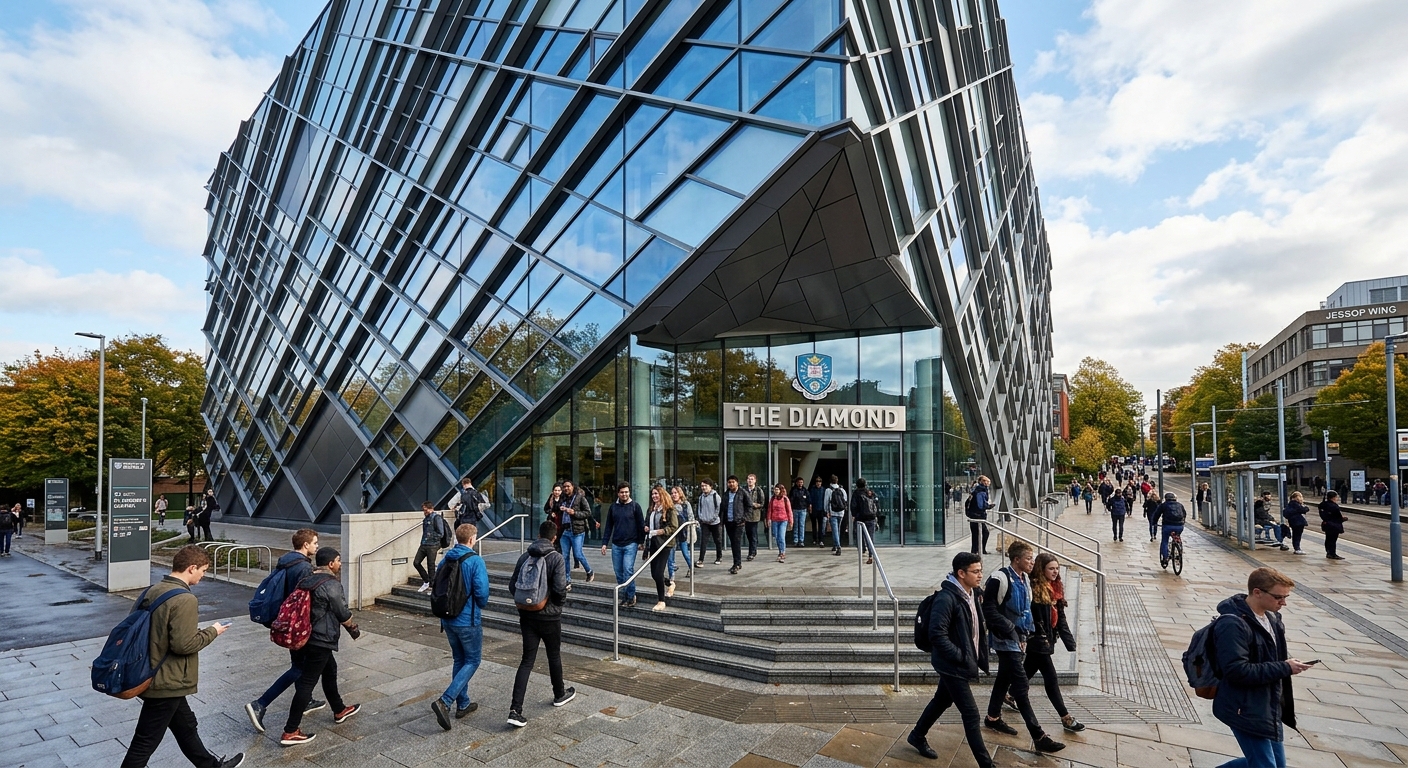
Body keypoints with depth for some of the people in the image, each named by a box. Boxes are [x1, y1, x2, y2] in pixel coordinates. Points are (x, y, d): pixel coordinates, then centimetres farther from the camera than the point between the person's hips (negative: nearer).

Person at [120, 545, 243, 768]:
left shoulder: (153, 590, 2)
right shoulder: (185, 599, -25)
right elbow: (183, 644, -26)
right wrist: (212, 631, -11)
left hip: (150, 675, 10)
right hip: (168, 682, -10)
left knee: (185, 726, 23)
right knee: (145, 742, 5)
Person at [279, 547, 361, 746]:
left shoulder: (306, 581, 6)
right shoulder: (331, 584, -18)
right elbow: (343, 613, -12)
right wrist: (354, 629, 5)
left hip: (308, 636, 9)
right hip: (321, 640, -9)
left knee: (330, 671, 23)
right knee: (307, 682, -4)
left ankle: (339, 710, 37)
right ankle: (290, 732, -1)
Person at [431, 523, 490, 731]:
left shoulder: (446, 559, 3)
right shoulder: (475, 561, -17)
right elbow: (482, 591, -22)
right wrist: (482, 605, 0)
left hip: (448, 619, 7)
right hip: (468, 620, -7)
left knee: (459, 660, 19)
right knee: (472, 661, 6)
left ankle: (462, 704, 27)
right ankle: (445, 701, -9)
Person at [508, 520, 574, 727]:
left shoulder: (524, 557, 0)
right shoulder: (556, 558, -14)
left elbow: (513, 584, 4)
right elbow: (560, 588, -22)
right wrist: (561, 602, -1)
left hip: (527, 616, 4)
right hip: (549, 616, -3)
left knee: (527, 660, 6)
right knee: (554, 656, 17)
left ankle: (515, 710, -3)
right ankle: (560, 695, 36)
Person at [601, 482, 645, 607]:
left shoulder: (635, 506, -3)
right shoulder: (613, 507, 7)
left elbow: (641, 525, 0)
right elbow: (608, 526, 10)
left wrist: (641, 542, -2)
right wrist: (604, 543, 6)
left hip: (630, 544, -4)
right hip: (616, 545, 4)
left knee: (628, 570, -10)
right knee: (618, 572, 8)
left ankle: (631, 597, 2)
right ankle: (625, 594, 21)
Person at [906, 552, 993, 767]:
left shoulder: (973, 595, 3)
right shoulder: (946, 598, -25)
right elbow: (937, 635, -26)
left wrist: (978, 656, 9)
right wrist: (962, 657, -22)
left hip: (964, 662, 9)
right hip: (952, 665, -9)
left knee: (942, 701, 23)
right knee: (971, 715, -2)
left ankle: (917, 736, 41)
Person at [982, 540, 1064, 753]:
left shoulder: (1024, 580, 8)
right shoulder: (1000, 579, -20)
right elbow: (989, 609, -21)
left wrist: (1026, 633, 7)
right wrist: (1009, 629, -20)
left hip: (1017, 638, 9)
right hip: (1005, 640, -9)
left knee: (1005, 678, 19)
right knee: (1021, 684, -8)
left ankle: (993, 718, 34)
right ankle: (1039, 736, -5)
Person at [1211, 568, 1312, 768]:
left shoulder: (1271, 618, 6)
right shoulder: (1233, 624, -24)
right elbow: (1237, 671, -27)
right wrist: (1284, 668, -22)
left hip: (1270, 709, 9)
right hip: (1246, 712, -9)